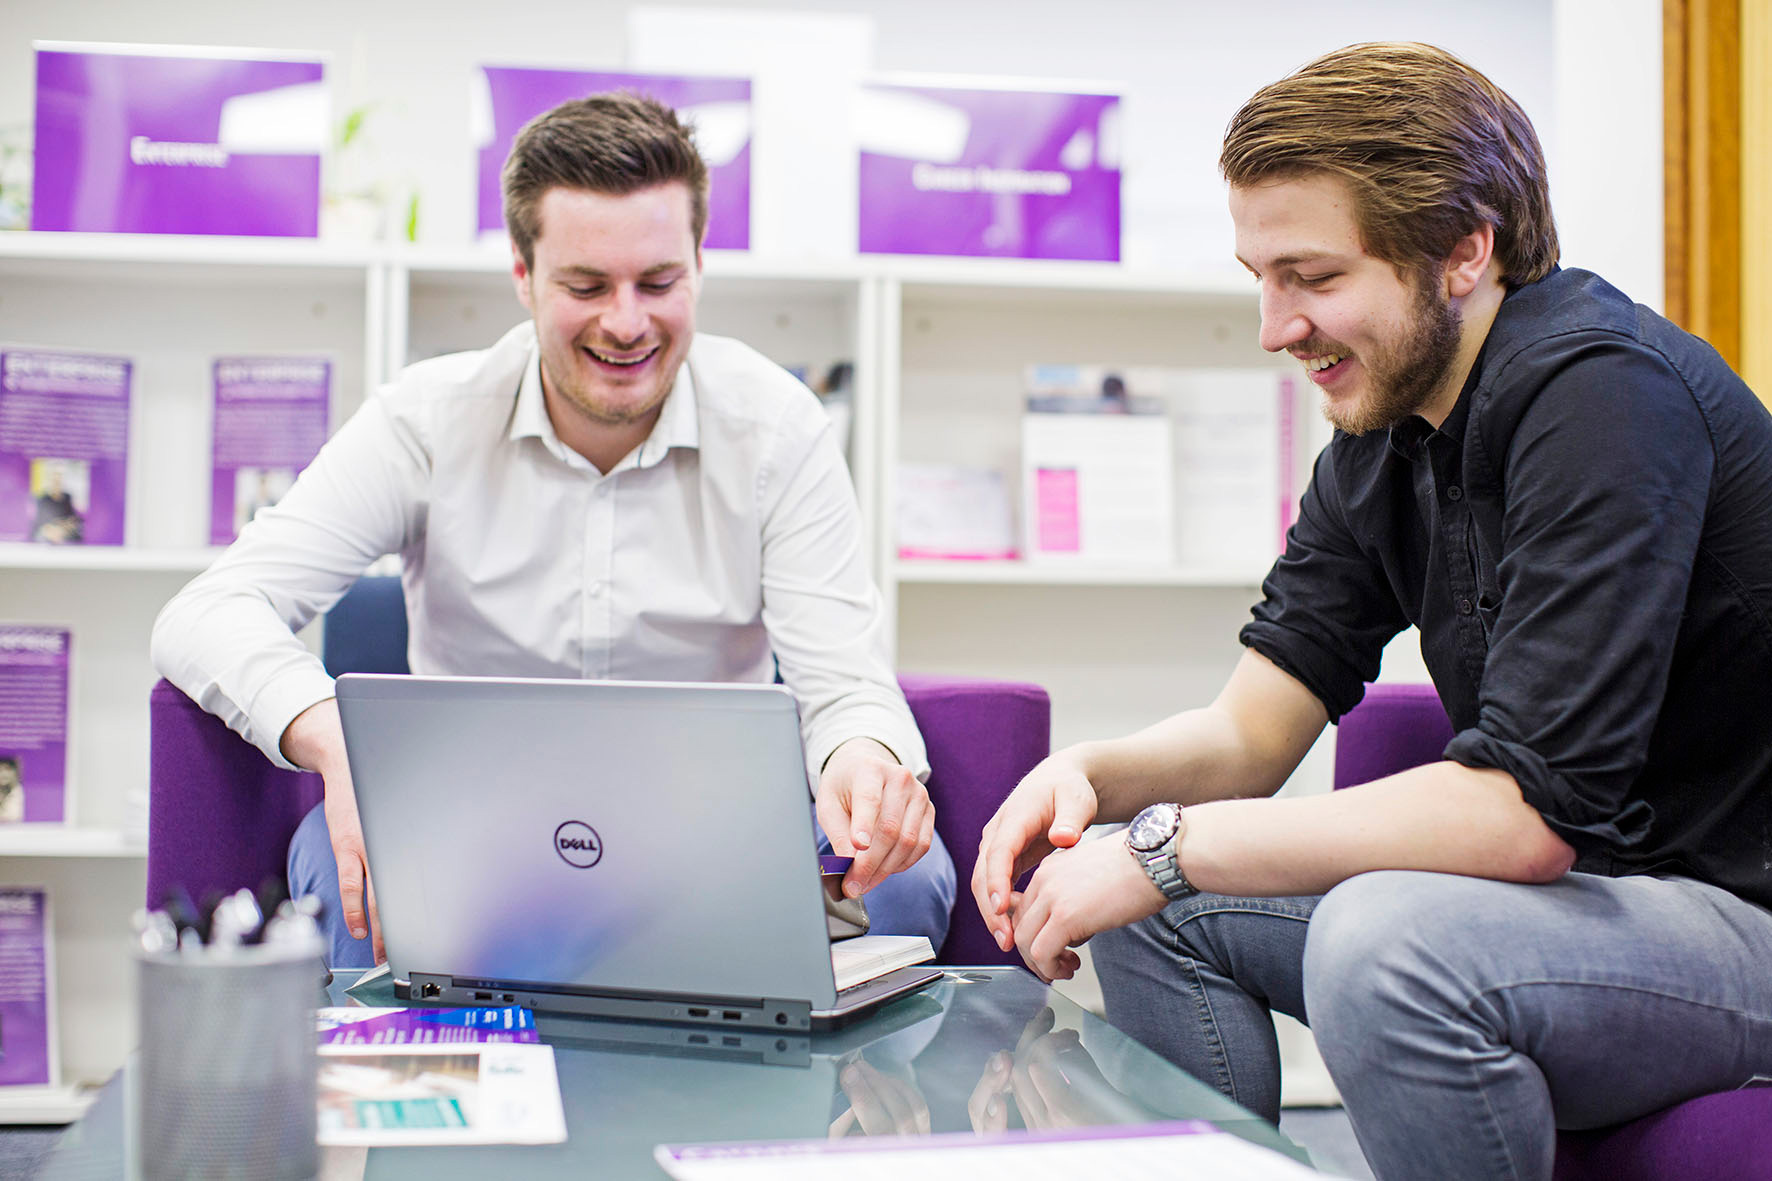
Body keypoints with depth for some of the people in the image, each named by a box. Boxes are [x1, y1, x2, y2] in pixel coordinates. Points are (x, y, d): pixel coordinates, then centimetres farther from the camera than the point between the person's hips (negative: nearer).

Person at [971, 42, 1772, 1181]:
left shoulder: (1605, 394, -23)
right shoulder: (1381, 429, 5)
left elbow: (1526, 807, -29)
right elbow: (1252, 729, 4)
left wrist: (1167, 847, -25)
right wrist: (1088, 776, -17)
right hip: (1568, 872, 8)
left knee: (1387, 942, -33)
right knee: (1156, 904, 3)